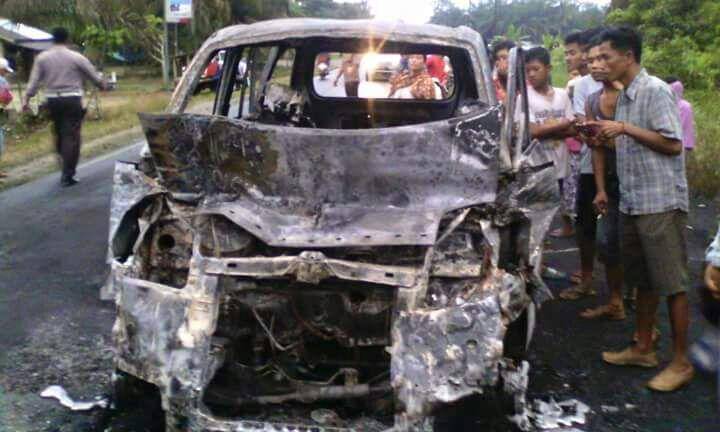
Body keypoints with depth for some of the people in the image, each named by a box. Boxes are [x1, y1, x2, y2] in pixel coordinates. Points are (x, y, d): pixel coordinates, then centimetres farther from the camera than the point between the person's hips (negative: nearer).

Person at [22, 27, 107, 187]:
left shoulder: (42, 57, 3)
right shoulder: (76, 57, -4)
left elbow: (34, 80, -1)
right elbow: (94, 75, 6)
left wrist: (26, 99, 1)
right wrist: (103, 85, 24)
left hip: (52, 100, 3)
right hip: (72, 100, -3)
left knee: (59, 134, 17)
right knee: (71, 137, -2)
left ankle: (66, 167, 24)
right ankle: (67, 176, -5)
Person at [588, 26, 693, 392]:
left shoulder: (655, 90, -12)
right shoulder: (624, 96, 14)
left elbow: (673, 144, -17)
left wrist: (625, 128, -18)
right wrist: (605, 135, 6)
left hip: (661, 203, -9)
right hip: (632, 202, 9)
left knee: (671, 283, -1)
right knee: (643, 280, 15)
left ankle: (681, 362, 8)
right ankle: (643, 349, 26)